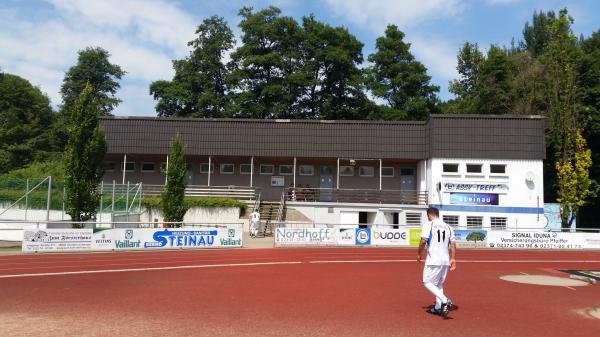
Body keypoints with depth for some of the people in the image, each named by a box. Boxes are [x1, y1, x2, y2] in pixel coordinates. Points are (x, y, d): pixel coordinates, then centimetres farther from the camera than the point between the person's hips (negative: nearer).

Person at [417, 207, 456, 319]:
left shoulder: (428, 225, -7)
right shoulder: (448, 227, 12)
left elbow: (423, 241, -14)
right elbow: (453, 244, 9)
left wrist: (419, 254, -1)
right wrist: (453, 259, 12)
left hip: (433, 260, -7)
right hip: (445, 260, 7)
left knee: (427, 282, 1)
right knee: (439, 284, 18)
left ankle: (445, 300, -15)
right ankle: (438, 308, 19)